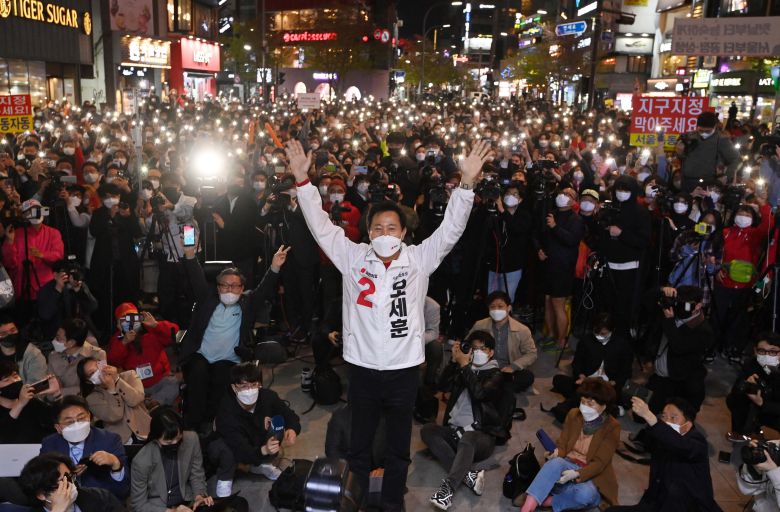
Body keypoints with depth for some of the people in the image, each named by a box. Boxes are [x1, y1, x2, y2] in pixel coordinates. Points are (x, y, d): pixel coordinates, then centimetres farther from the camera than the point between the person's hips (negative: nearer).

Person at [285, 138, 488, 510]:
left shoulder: (418, 259, -4)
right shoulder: (353, 257, -3)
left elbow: (451, 229, -12)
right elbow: (321, 225, -6)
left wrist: (467, 183, -25)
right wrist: (302, 180, -16)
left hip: (403, 368, 0)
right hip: (362, 367, 0)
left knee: (399, 449, 16)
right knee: (358, 445, 17)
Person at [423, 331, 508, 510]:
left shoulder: (495, 375, 7)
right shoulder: (462, 371, 21)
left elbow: (478, 393, -15)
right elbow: (443, 386, 4)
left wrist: (465, 365, -10)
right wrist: (454, 361, -5)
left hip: (481, 435, -5)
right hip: (455, 431, 5)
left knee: (467, 438, -38)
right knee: (427, 429, -23)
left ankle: (448, 487, -51)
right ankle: (469, 474, -35)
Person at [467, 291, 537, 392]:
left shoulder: (522, 330, -7)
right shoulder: (479, 326, -2)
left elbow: (531, 354, 0)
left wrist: (513, 366, -15)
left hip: (508, 371, 1)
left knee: (527, 377, -31)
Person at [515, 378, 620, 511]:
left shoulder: (612, 427, -10)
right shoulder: (573, 414, 2)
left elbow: (599, 463, -14)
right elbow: (562, 445, 3)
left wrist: (577, 474, -30)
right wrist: (556, 453, -22)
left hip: (591, 476, -3)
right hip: (567, 466, 3)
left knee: (585, 495, -39)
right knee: (556, 462, -34)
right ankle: (528, 506, -45)